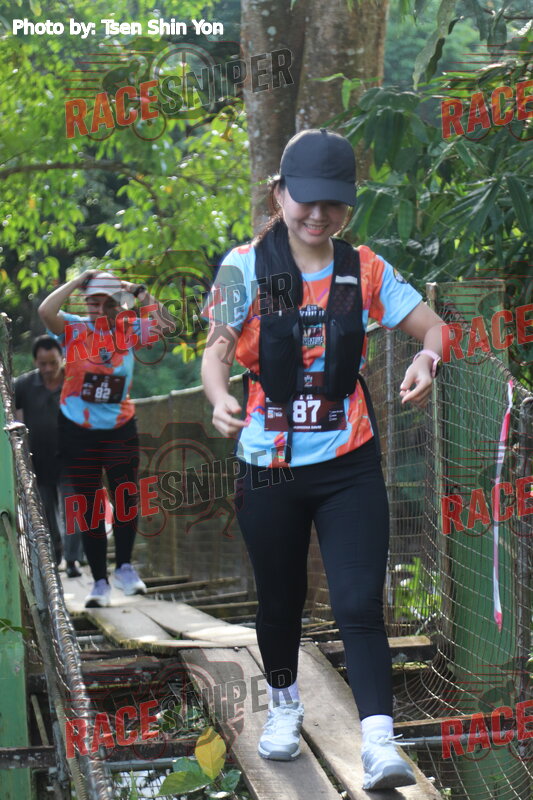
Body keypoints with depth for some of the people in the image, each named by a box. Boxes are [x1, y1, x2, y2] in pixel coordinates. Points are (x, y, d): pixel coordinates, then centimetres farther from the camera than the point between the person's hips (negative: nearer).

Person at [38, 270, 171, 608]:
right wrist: (80, 280, -19)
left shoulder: (130, 330, -1)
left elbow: (163, 324, -10)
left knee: (127, 498, 2)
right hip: (77, 430, -1)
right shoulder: (75, 329, -7)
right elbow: (46, 311, -24)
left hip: (120, 428, 1)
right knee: (88, 507, 3)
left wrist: (141, 293, -13)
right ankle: (100, 581, 10)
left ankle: (125, 567, 24)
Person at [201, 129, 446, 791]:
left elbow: (433, 326, 6)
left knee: (359, 605, -11)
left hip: (348, 466, 0)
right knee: (279, 599, 15)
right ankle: (284, 703, 42)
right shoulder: (247, 267, -3)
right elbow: (216, 350, -9)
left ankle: (378, 743, -15)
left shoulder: (363, 270, 3)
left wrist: (426, 359, -18)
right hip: (269, 465, 0)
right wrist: (220, 399, -31)